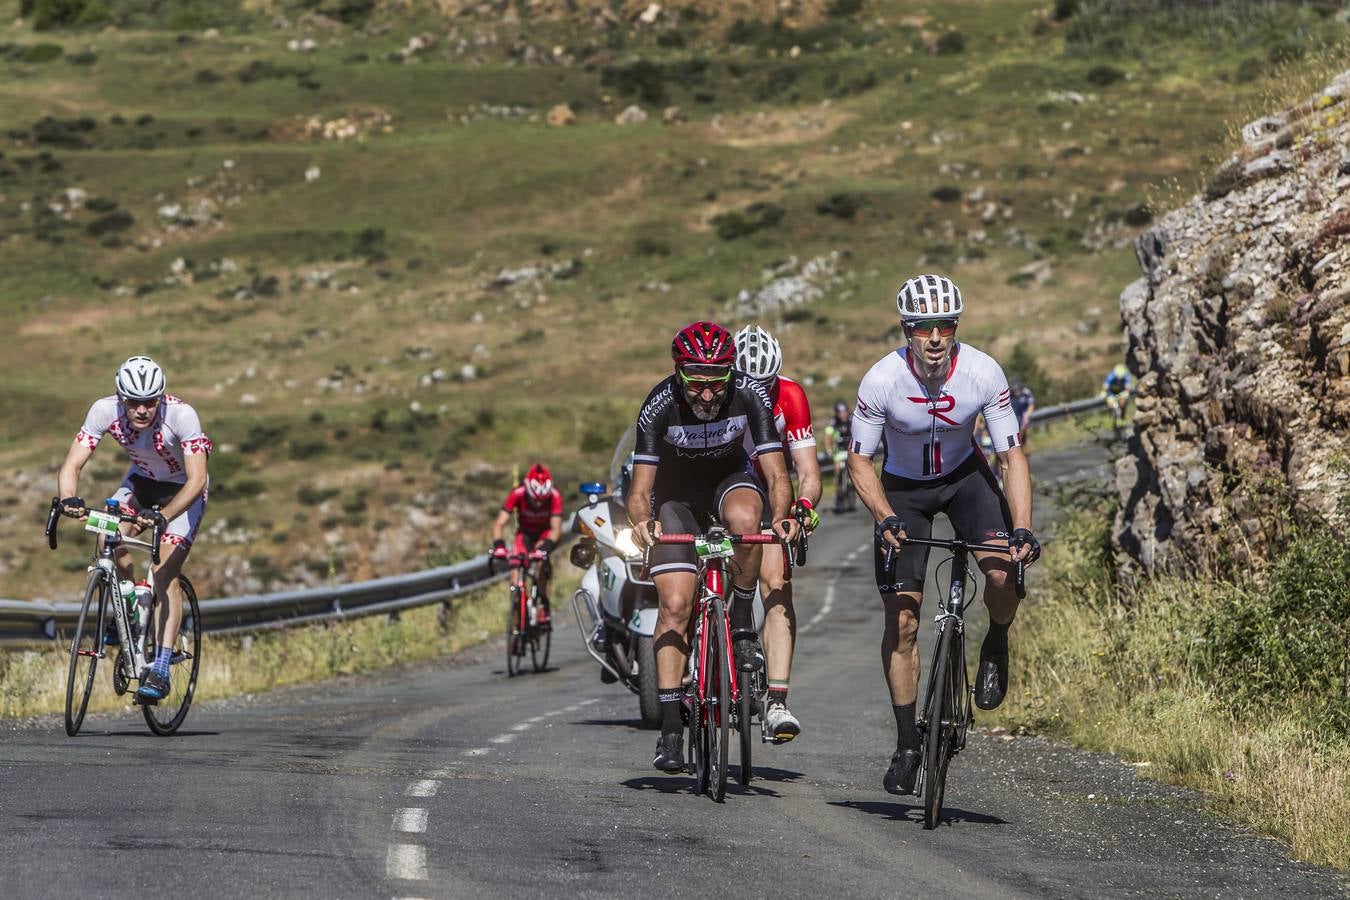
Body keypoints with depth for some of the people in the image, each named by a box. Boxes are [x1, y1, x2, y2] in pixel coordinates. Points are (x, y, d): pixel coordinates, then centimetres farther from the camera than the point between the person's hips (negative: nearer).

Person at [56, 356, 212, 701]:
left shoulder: (181, 415, -35)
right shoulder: (105, 410, -26)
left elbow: (197, 480, -40)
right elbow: (72, 465, -28)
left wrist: (163, 515, -56)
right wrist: (68, 499, -49)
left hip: (182, 490, -3)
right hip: (141, 481, 4)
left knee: (165, 575, -18)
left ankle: (160, 671, -17)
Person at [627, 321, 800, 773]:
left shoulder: (750, 394, -27)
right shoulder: (660, 405, -28)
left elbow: (776, 473, -26)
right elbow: (639, 490, -26)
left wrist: (781, 516, -47)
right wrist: (642, 521, -48)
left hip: (730, 480, 1)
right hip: (677, 495, 0)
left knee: (745, 517, -37)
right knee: (674, 605, -13)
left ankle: (742, 623, -13)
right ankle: (670, 728, -9)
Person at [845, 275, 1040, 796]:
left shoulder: (983, 374, -25)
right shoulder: (882, 380, -27)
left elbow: (1012, 455, -19)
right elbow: (859, 460, -16)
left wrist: (1022, 528, -31)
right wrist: (885, 519, -31)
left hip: (964, 476, 0)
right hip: (902, 488, 0)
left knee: (1003, 570, -27)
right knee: (901, 620, -5)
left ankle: (996, 647, 5)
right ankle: (907, 744, 7)